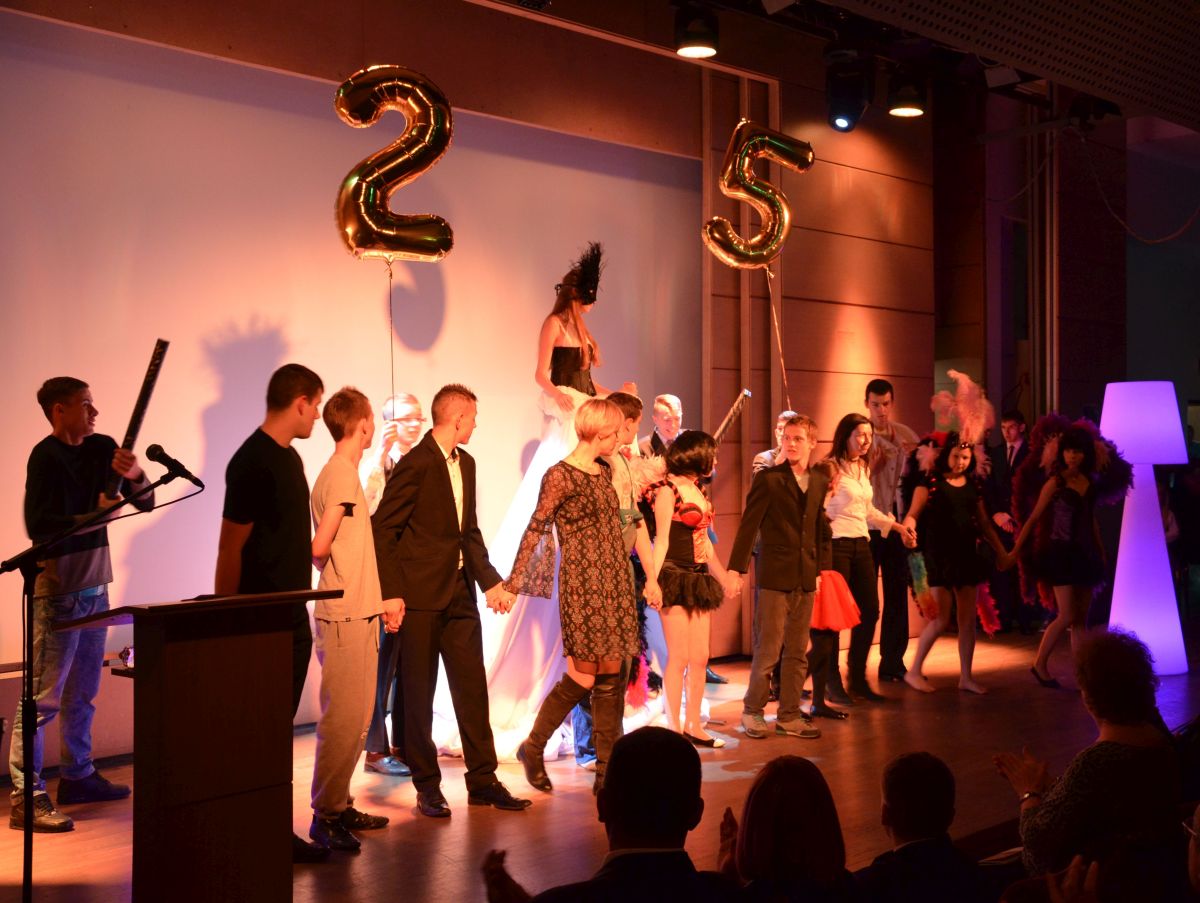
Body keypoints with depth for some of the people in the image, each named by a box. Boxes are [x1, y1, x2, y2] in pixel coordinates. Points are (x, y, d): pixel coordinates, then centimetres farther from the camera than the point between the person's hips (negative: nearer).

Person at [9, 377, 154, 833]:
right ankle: (27, 798, -4)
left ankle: (78, 776, 29)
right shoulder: (46, 456, -11)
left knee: (83, 692, 17)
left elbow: (146, 503, 8)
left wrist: (133, 475, -12)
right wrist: (95, 515, -16)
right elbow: (37, 525, -20)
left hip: (94, 587, 8)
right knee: (44, 697, -7)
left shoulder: (101, 448, 9)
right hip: (57, 592, -8)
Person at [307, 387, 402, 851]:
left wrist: (384, 598, 14)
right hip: (344, 617, -10)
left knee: (356, 718, 14)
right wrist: (330, 572, -2)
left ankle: (340, 805, 23)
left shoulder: (347, 474, 16)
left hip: (360, 613, 10)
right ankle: (326, 814, 3)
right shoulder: (340, 474, -14)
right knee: (342, 718, -5)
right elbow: (320, 546, -22)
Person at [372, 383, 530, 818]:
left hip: (460, 592, 7)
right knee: (419, 692, 4)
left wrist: (491, 581, 6)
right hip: (421, 595, -7)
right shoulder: (416, 465, -13)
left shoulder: (466, 463, 12)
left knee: (472, 687, 9)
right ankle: (427, 786, 14)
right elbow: (382, 529, -13)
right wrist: (391, 595, -16)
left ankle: (482, 780, 17)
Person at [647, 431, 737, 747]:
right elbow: (661, 541, -13)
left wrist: (723, 576, 26)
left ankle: (693, 726, 15)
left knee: (700, 658, 7)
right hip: (676, 577, -8)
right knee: (679, 658, -5)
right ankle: (673, 728, 3)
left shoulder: (697, 490, 16)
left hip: (699, 578, 8)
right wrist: (652, 580, -22)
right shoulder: (668, 489, -8)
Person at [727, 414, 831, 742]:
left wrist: (823, 567, 10)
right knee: (768, 650, -1)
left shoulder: (820, 481, 10)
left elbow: (822, 528, 15)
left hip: (806, 578, 5)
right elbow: (748, 526, -7)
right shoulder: (768, 478, -6)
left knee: (797, 651, 9)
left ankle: (789, 715, 18)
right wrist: (736, 568, -11)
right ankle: (752, 711, 14)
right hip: (775, 576, -5)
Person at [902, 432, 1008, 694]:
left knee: (968, 619, 7)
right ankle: (914, 671, 7)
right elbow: (913, 514, -12)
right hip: (939, 557, -5)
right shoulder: (931, 483, -5)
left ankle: (966, 677, 16)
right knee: (941, 620, -8)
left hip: (967, 555, 5)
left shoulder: (973, 485, 10)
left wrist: (1002, 552, 12)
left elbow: (984, 523, 15)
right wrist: (908, 530, -34)